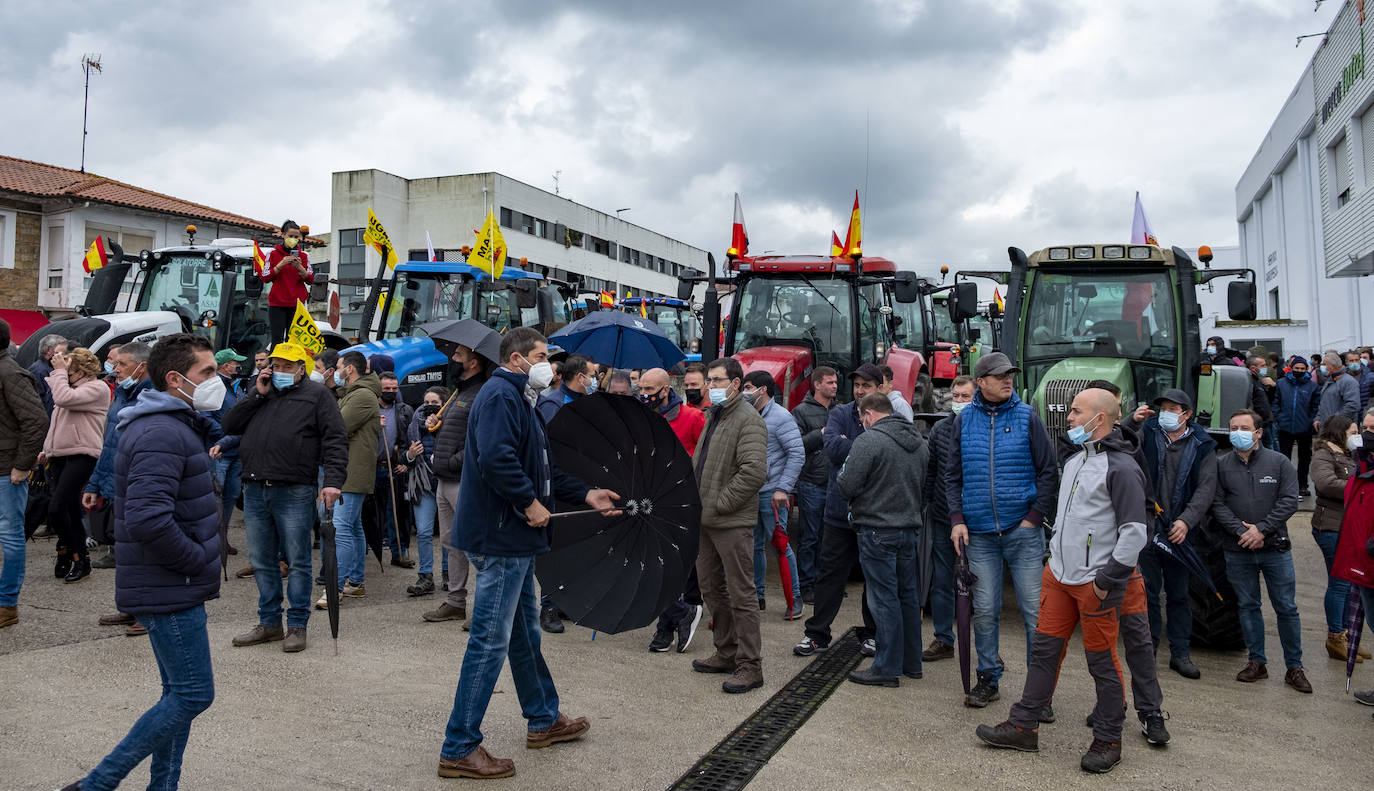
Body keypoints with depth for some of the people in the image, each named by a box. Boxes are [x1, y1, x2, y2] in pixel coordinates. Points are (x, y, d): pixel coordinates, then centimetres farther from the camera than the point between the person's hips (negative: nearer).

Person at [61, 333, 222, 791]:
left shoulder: (177, 426, 14)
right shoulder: (161, 434, -20)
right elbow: (148, 521, -30)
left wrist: (201, 559, 13)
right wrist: (200, 562, -18)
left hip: (174, 586, 10)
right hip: (169, 591, -10)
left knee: (180, 692, 16)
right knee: (192, 694, -4)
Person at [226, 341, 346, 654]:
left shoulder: (316, 395, 2)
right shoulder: (259, 393, 18)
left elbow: (335, 440, -5)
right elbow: (229, 426, 9)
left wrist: (333, 481, -16)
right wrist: (257, 394, 1)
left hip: (294, 492, -5)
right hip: (254, 490, 6)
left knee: (297, 561, 1)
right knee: (262, 562, 12)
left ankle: (297, 625, 10)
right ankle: (269, 623, 24)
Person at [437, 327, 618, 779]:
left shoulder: (519, 401, 19)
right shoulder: (500, 397, -15)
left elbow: (542, 470, 22)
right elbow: (496, 458, -31)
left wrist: (586, 496, 15)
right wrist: (530, 502, -22)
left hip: (515, 539, 11)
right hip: (499, 538, -11)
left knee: (525, 633, 21)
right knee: (491, 642, -6)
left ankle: (543, 720, 37)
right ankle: (459, 749, 3)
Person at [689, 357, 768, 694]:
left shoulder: (748, 420, -14)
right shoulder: (712, 416, 15)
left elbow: (755, 471, -25)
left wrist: (721, 502, -19)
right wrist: (696, 499, 12)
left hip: (733, 523, -10)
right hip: (705, 520, 10)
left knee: (741, 594, -2)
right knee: (711, 587, 17)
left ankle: (750, 666, 6)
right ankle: (726, 653, 31)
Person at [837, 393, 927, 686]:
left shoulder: (869, 441, -15)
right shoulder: (919, 442, 11)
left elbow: (846, 487, -17)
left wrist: (841, 471, 4)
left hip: (877, 532, -8)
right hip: (910, 530, 8)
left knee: (884, 599, -2)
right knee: (908, 596, 15)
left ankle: (887, 668, 3)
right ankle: (911, 662, 24)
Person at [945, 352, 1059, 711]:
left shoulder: (1027, 416, 2)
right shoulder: (964, 420, 7)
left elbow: (1048, 471, 2)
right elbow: (953, 476, 10)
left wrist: (1034, 517, -6)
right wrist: (957, 519, 0)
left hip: (1023, 531, -2)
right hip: (979, 533, 2)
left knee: (1035, 610, 0)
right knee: (984, 610, 8)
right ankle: (988, 679, 23)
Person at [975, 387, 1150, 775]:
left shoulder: (1121, 467, -14)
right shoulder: (1075, 458, 13)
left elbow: (1134, 532, -17)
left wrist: (1107, 580, -17)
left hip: (1096, 584, -8)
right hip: (1059, 576, 8)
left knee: (1102, 662, 4)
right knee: (1045, 649, 12)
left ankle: (1108, 740, 19)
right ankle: (1023, 726, 21)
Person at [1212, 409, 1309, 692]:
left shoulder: (1279, 462, 0)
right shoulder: (1221, 465, 1)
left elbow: (1289, 501, -6)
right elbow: (1217, 504, -2)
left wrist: (1261, 529, -15)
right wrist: (1241, 531, -14)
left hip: (1275, 548, -1)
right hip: (1238, 551, 1)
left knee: (1287, 608, 4)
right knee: (1247, 605, 10)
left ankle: (1294, 667, 15)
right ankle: (1256, 662, 21)